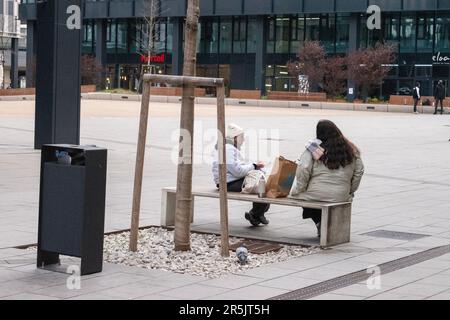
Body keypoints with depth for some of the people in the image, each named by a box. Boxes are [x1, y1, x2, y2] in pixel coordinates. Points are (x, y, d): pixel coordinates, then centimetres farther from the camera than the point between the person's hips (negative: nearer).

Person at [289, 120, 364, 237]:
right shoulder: (351, 150, 7)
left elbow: (303, 171, -13)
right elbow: (359, 172, 12)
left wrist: (298, 190, -1)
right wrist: (350, 192, 22)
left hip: (315, 196, -4)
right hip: (341, 197, 4)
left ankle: (320, 223, 12)